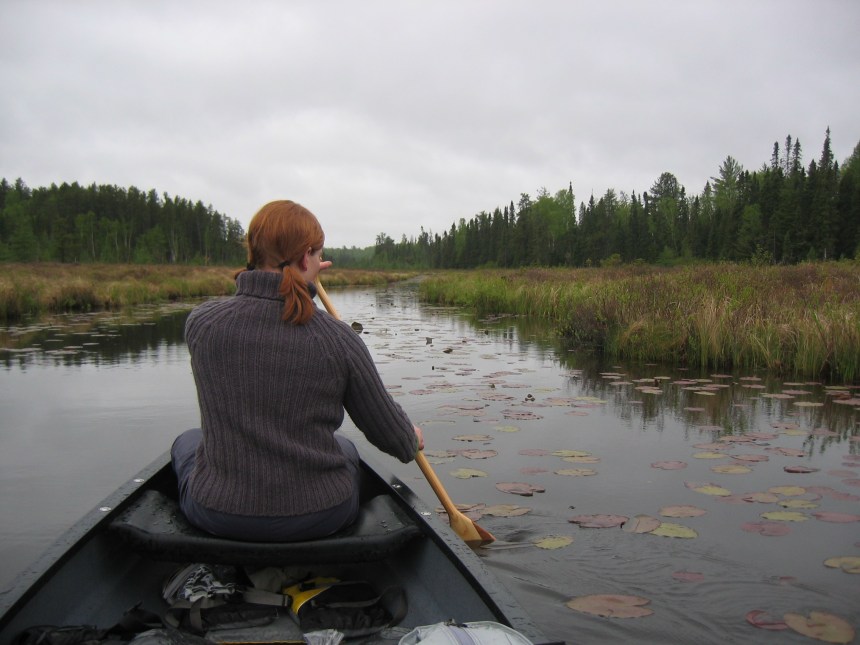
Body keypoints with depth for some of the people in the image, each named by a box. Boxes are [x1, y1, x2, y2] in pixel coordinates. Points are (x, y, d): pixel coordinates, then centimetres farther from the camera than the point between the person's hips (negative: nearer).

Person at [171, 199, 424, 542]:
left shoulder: (200, 322, -12)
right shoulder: (339, 338, -15)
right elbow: (388, 432, -3)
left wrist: (297, 283, 24)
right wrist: (412, 440, 20)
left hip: (219, 516, 1)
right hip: (321, 519, 0)